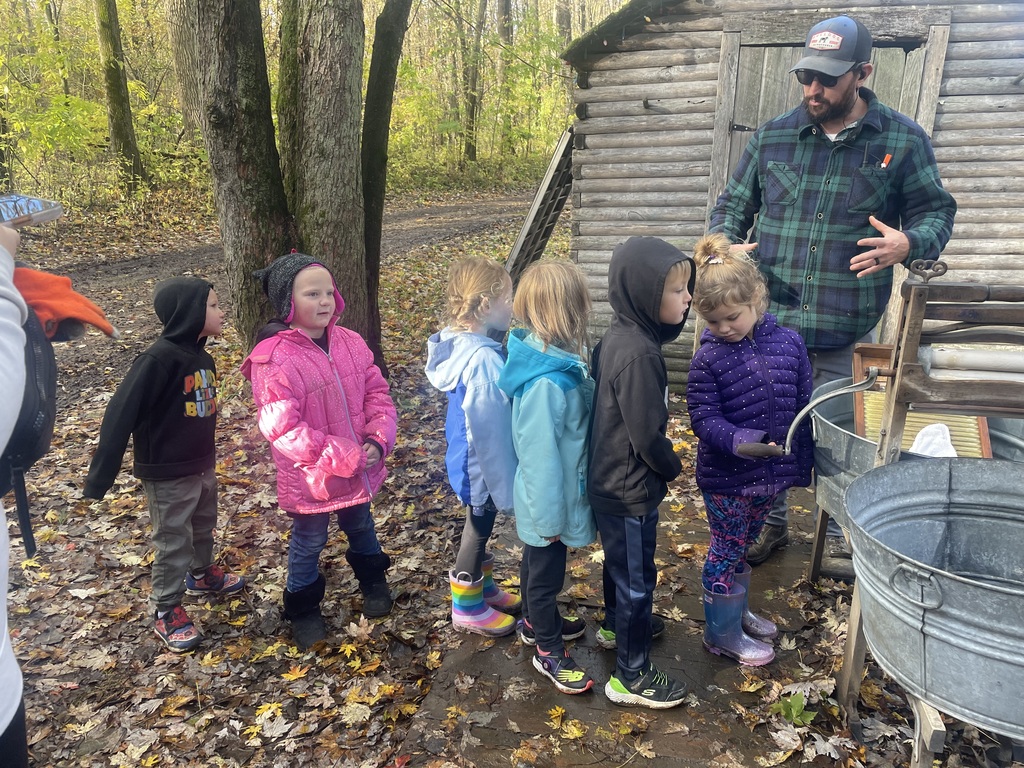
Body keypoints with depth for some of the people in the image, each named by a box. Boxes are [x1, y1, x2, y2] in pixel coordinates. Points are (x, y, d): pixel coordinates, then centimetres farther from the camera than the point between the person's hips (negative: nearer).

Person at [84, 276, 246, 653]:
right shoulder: (158, 360, -25)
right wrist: (100, 476, -23)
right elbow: (120, 414, -24)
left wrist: (208, 457, 15)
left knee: (203, 527, 26)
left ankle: (202, 574, 50)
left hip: (203, 465, 8)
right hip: (167, 474, -8)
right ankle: (166, 612, 23)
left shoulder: (202, 357, 1)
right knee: (173, 542, 6)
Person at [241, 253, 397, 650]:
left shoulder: (351, 343, -6)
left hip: (360, 467, 5)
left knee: (361, 527, 28)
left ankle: (373, 581, 54)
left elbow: (377, 393, -2)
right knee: (309, 543, 17)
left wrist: (378, 440, -19)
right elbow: (283, 429, -27)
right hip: (309, 477, -5)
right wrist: (344, 457, -27)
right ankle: (303, 608, 41)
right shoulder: (273, 359, -24)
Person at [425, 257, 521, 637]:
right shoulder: (484, 360, -33)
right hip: (482, 467, -8)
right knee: (478, 531, 12)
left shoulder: (462, 344, -3)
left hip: (468, 461, 8)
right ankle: (468, 608, 34)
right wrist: (506, 487, -16)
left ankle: (483, 587, 48)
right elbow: (490, 432, -27)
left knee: (481, 525, 26)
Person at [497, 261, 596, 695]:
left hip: (560, 493, 9)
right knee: (546, 572, 13)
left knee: (538, 563, 28)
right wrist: (549, 515, -17)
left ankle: (537, 622, 51)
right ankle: (549, 651, 35)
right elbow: (539, 453, -28)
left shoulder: (558, 360, -6)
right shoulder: (546, 382, -35)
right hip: (550, 501, -9)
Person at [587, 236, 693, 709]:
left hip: (609, 480, 9)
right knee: (636, 578, 6)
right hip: (630, 490, -9)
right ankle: (631, 677, 23)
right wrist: (672, 467, -6)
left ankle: (616, 626, 52)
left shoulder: (616, 338, 0)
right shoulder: (639, 355, -29)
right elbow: (647, 435, -26)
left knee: (620, 561, 29)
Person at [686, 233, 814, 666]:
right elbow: (704, 420, -17)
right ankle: (722, 631, 27)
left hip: (772, 473, 4)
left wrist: (803, 464, 7)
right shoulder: (707, 360, -15)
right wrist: (745, 441, -33)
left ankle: (738, 611, 43)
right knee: (727, 549, 9)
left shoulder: (789, 344, -4)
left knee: (743, 545, 22)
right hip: (725, 477, -4)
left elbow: (802, 410, 4)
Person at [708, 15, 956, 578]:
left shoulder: (902, 140, 0)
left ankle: (840, 537, 34)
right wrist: (724, 241, -10)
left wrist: (909, 244, -17)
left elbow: (936, 213, 6)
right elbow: (732, 205, 11)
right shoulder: (772, 137, 4)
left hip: (845, 335, -2)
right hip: (768, 322, 2)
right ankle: (770, 525, 36)